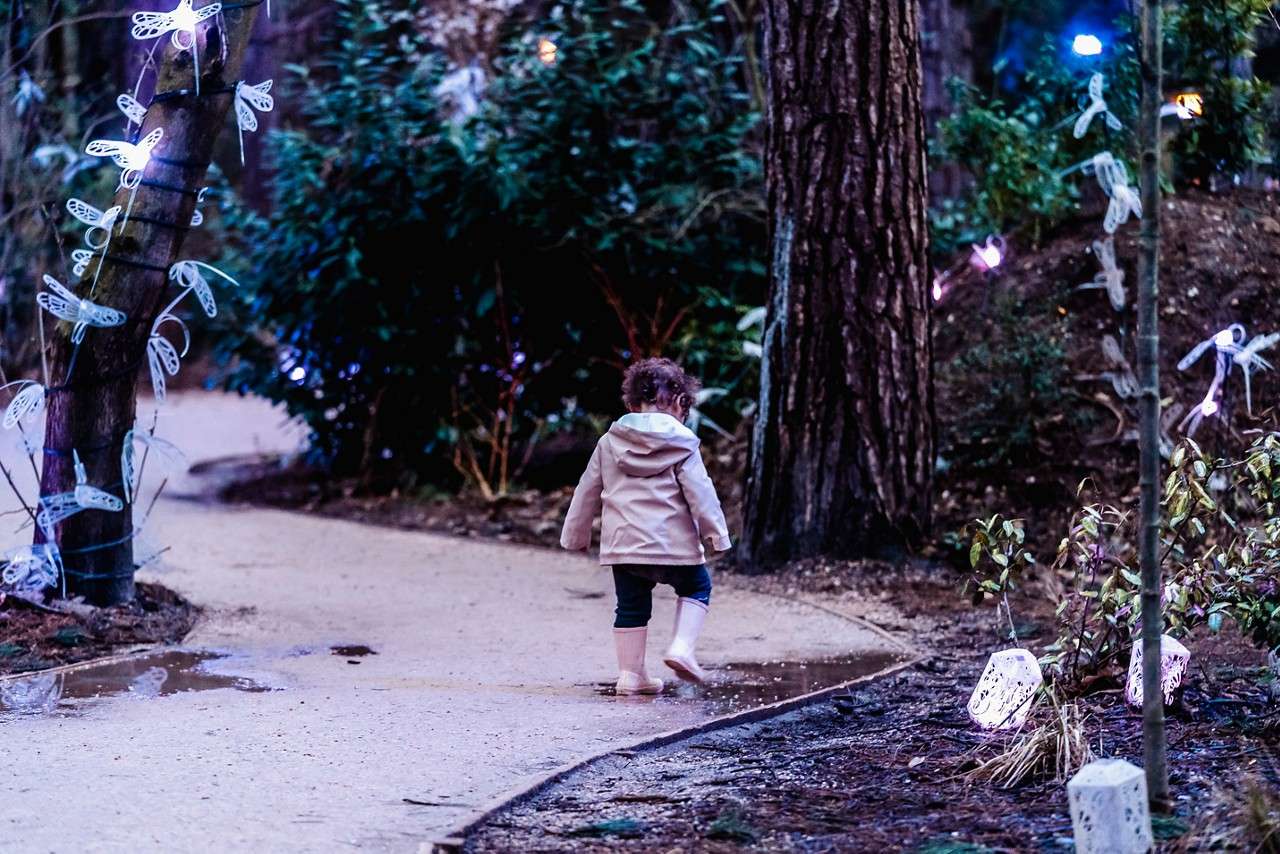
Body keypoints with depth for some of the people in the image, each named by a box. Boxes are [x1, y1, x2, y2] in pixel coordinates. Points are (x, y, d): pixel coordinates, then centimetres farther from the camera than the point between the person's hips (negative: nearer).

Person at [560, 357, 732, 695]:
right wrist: (716, 533, -2)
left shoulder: (609, 443, 9)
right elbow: (699, 491, -7)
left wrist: (576, 535, 24)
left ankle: (630, 673, 11)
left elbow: (587, 493, 14)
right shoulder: (681, 443, -4)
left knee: (631, 606, 13)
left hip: (623, 542, 3)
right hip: (674, 545, -3)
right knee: (696, 588, 18)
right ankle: (682, 647, 0)